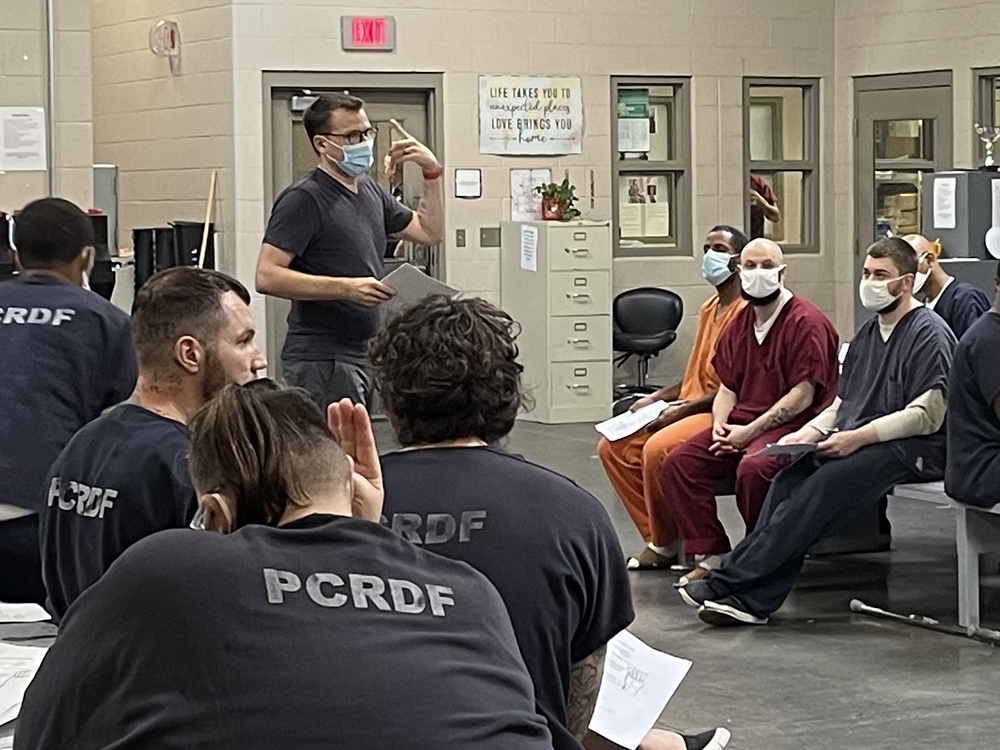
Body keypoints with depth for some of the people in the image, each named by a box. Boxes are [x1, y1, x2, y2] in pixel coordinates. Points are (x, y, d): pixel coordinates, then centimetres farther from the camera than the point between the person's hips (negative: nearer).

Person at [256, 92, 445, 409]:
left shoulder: (370, 191, 16)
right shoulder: (303, 199, -11)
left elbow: (430, 232, 24)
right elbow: (267, 276, -19)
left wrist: (432, 171, 11)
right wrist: (346, 288, -24)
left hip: (365, 355, 9)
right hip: (322, 359, -9)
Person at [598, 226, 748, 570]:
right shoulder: (709, 309, 20)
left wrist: (684, 408, -19)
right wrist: (656, 398, 10)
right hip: (690, 409, 10)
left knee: (657, 449, -32)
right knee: (613, 446, -2)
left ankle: (666, 544, -12)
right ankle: (656, 537, -1)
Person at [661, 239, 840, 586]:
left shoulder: (806, 322, -10)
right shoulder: (740, 324, 16)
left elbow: (802, 395, -15)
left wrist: (751, 431, -17)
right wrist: (720, 425, -3)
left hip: (791, 425, -8)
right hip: (742, 423, 8)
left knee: (753, 467, -36)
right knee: (679, 462, -11)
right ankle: (712, 556, -8)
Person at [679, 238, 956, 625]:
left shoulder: (929, 334, -7)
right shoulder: (868, 333, 21)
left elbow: (926, 416, -16)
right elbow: (842, 403, 23)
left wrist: (858, 437, -20)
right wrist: (810, 433, 3)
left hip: (911, 449, -8)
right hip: (859, 444, 8)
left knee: (823, 485, -29)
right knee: (790, 478, -18)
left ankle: (730, 581, -31)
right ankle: (754, 599, -28)